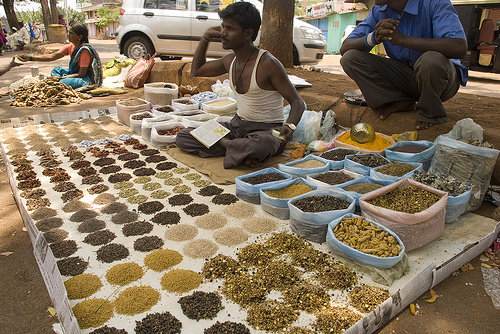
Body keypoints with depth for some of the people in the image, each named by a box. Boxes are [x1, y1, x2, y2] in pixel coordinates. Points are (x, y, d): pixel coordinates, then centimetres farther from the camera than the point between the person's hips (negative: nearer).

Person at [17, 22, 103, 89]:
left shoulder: (84, 50, -20)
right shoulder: (70, 47, 4)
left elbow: (81, 74, -21)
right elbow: (51, 56, 1)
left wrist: (62, 78, -18)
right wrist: (30, 58, -6)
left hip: (88, 79, -9)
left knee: (62, 83, -27)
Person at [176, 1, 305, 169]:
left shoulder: (268, 64, -18)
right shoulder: (230, 60, 5)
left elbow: (298, 103, -17)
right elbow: (196, 70, 22)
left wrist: (290, 127, -38)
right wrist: (207, 37, 12)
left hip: (266, 130, -7)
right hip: (238, 124, 7)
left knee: (257, 146, -44)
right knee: (183, 137, -4)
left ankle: (225, 144, -12)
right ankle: (237, 148, -15)